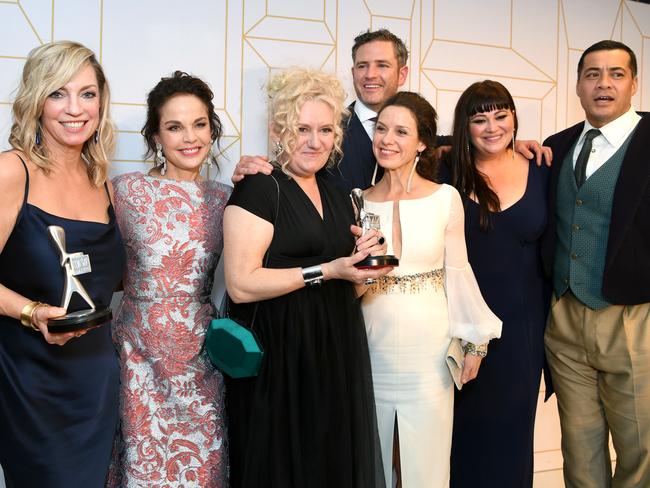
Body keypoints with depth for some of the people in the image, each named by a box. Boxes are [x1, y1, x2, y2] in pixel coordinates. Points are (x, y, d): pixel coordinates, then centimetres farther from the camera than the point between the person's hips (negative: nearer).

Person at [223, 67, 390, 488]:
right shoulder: (259, 190, -9)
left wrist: (364, 255, 2)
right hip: (280, 358, -7)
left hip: (338, 356, 7)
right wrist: (327, 271, -19)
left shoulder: (338, 196, 13)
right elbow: (241, 285, -18)